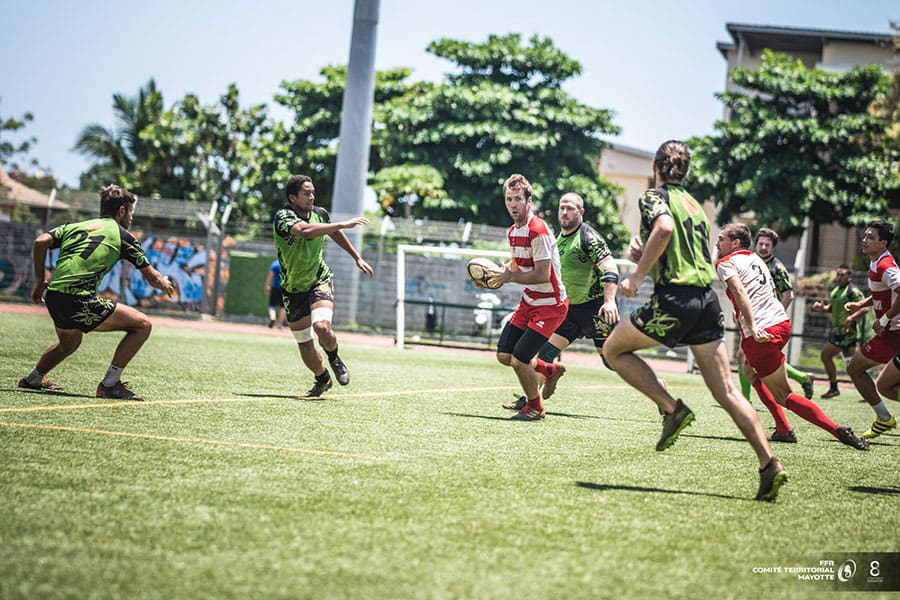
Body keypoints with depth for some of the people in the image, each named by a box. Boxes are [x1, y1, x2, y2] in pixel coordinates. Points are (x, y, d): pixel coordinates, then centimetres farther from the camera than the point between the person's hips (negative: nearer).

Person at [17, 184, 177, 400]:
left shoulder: (74, 226, 20)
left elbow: (40, 242, 5)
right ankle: (110, 384, -5)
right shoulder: (122, 236, 7)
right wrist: (166, 285, 32)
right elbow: (152, 277, 11)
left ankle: (32, 379, 49)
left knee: (69, 343, 36)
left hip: (53, 297, 8)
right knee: (142, 324, 0)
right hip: (80, 301, -7)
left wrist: (40, 281, 13)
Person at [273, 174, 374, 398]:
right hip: (293, 289, -1)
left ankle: (334, 358, 7)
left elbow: (335, 233, 19)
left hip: (320, 281, 1)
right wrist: (343, 224, -45)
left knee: (321, 327, -25)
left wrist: (357, 258, 22)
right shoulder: (283, 217, -21)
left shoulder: (320, 213, -5)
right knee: (304, 342, 5)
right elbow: (306, 230, -43)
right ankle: (322, 379, 32)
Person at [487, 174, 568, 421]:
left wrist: (509, 276, -17)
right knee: (504, 355, 8)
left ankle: (535, 407, 13)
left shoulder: (538, 231, -23)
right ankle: (549, 370, 34)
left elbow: (542, 274, -25)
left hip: (550, 305, -9)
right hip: (529, 302, 9)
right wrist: (498, 273, 0)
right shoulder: (513, 232, 7)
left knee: (519, 360, -13)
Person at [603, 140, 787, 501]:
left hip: (674, 300, -7)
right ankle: (769, 463, -7)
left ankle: (672, 409, -1)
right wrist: (644, 258, 26)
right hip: (707, 300, 7)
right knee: (726, 392, 4)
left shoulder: (655, 196, 1)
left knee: (614, 349, 14)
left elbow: (664, 229, -22)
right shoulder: (694, 205, 24)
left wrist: (638, 275, -16)